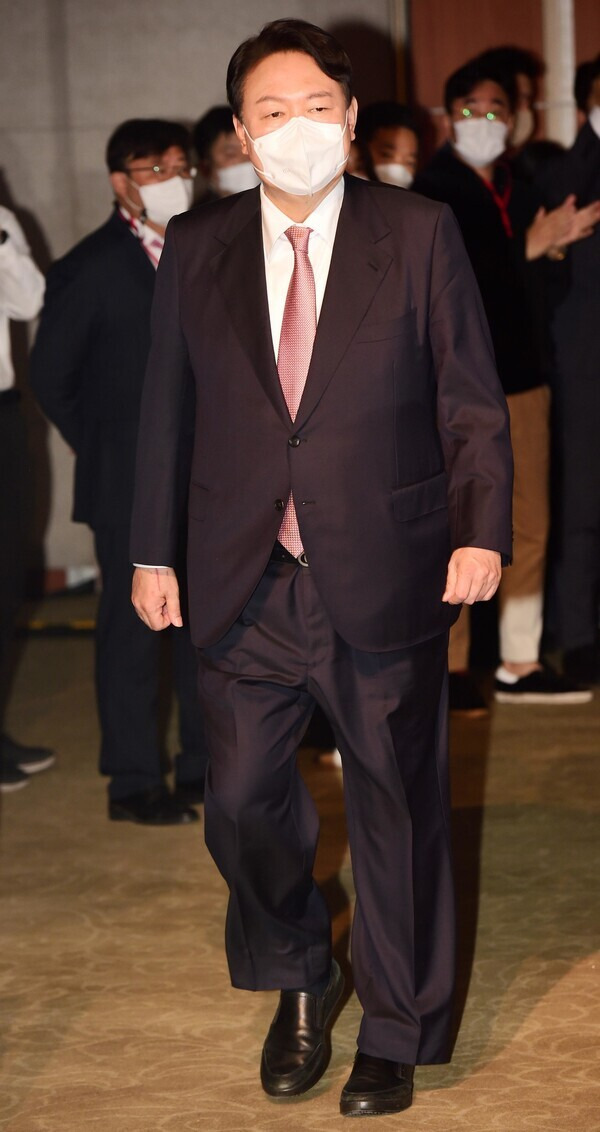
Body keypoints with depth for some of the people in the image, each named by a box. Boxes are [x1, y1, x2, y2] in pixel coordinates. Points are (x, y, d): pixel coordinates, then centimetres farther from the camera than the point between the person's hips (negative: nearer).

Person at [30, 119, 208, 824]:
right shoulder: (90, 269, -7)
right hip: (130, 488, -5)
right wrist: (101, 448, 0)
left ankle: (205, 765, 24)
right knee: (132, 628, 1)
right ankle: (133, 784, 9)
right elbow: (51, 376, -3)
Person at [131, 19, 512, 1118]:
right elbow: (163, 408, 9)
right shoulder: (195, 249, 4)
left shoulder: (420, 234, -2)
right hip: (245, 585, 2)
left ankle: (397, 1034, 27)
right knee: (242, 800, 5)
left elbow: (471, 400, -1)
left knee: (397, 808, 8)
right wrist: (153, 552, 6)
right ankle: (301, 984, 34)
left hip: (384, 576, -2)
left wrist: (482, 530, -12)